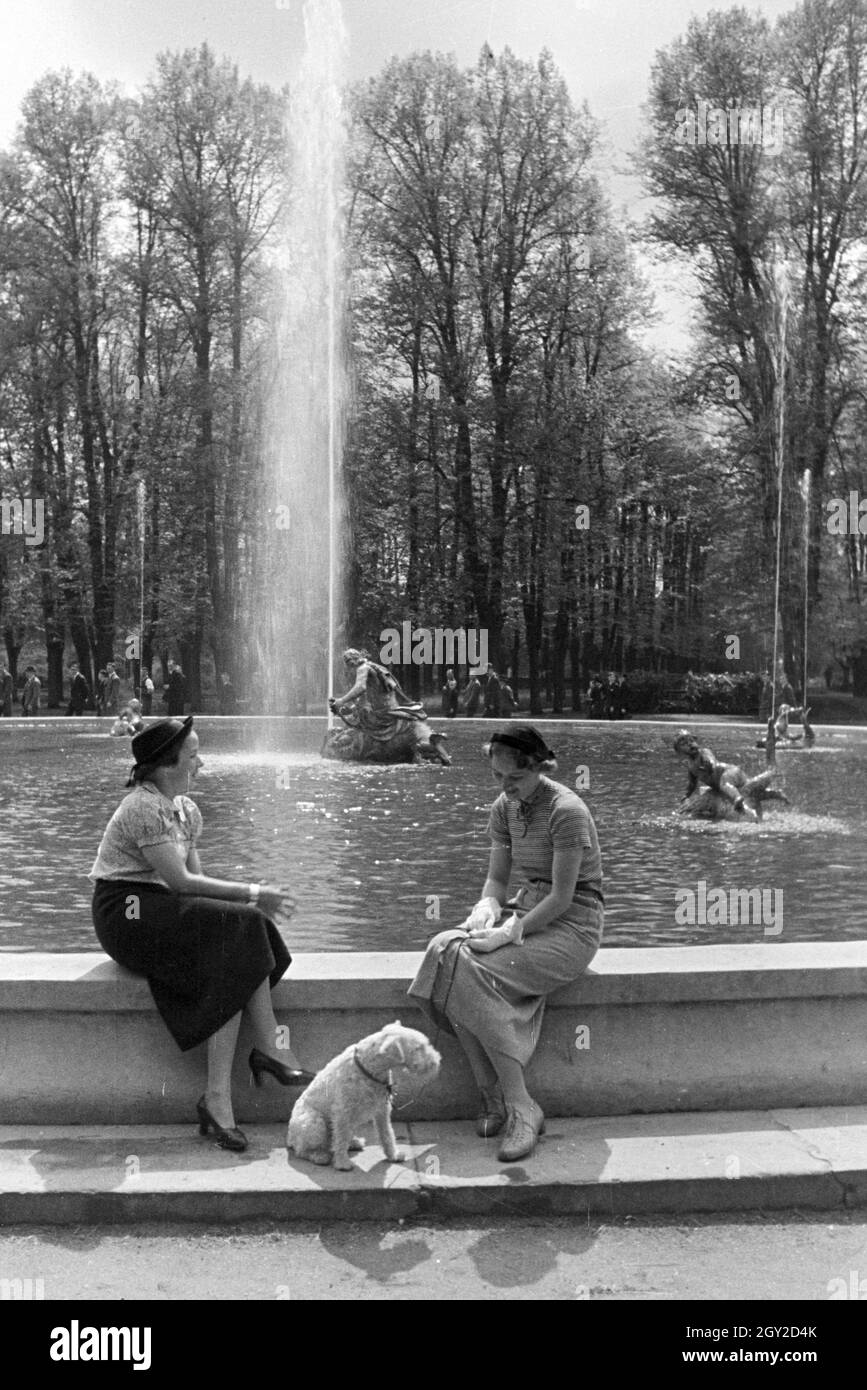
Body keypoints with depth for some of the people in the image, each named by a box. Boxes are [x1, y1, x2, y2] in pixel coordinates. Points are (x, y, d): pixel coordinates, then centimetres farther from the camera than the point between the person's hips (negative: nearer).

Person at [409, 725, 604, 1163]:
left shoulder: (566, 810, -17)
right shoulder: (504, 808, 7)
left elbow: (562, 897, -19)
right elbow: (497, 879, 11)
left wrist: (509, 933, -24)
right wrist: (487, 908, -10)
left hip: (570, 925, -7)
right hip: (524, 910, 7)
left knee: (473, 971, -28)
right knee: (446, 952, -21)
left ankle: (521, 1109, -18)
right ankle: (493, 1097, -13)